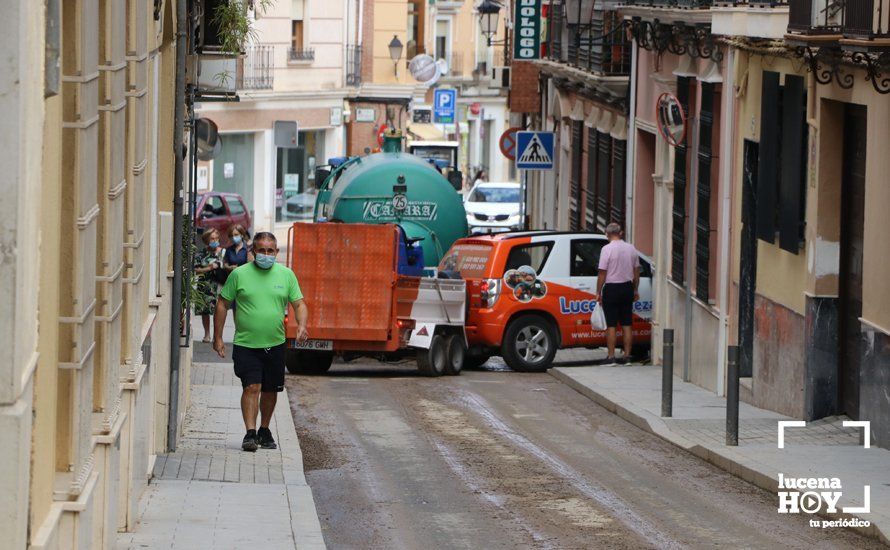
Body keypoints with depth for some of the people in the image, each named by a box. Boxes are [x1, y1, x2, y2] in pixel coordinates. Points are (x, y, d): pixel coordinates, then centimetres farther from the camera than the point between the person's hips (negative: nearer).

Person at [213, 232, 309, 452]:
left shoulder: (286, 274, 4)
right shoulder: (239, 274, -3)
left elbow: (299, 304, 7)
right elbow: (223, 304, 3)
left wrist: (301, 325, -13)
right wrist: (218, 337, 0)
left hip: (275, 344, 3)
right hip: (246, 345, -3)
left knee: (270, 390, 12)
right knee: (251, 387, -14)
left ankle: (264, 431, 28)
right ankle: (250, 433, -16)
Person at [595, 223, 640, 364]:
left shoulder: (607, 249, -12)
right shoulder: (631, 249, 4)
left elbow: (602, 273, -13)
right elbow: (636, 272, 10)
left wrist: (598, 292, -6)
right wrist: (635, 291, 20)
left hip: (611, 289, -5)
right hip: (627, 287, 5)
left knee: (611, 325, -2)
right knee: (627, 324, 9)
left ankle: (611, 356, -3)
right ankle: (626, 355, 9)